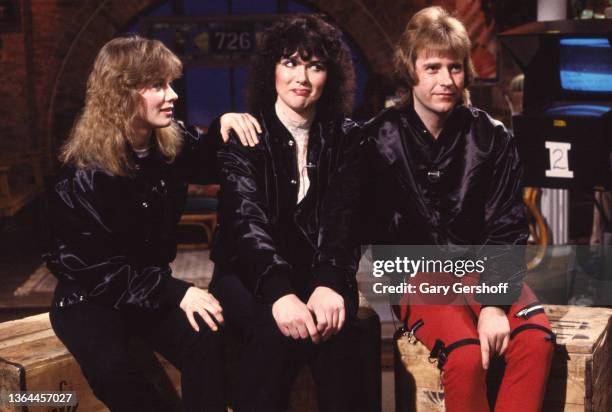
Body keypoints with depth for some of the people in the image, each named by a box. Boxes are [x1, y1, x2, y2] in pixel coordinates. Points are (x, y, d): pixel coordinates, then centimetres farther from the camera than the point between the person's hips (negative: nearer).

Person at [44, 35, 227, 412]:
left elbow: (214, 165, 16)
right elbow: (96, 266, -21)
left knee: (206, 340, -29)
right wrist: (175, 292, -29)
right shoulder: (84, 173, -20)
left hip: (152, 285, 4)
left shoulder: (174, 144, -4)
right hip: (89, 296, -4)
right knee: (111, 368, -36)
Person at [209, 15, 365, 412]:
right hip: (248, 273, -1)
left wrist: (331, 283, -29)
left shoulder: (344, 137, 4)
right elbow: (247, 220, -17)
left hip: (319, 272, 2)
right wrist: (279, 291, -36)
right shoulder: (245, 135, -3)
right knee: (276, 331, -32)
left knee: (336, 328, -30)